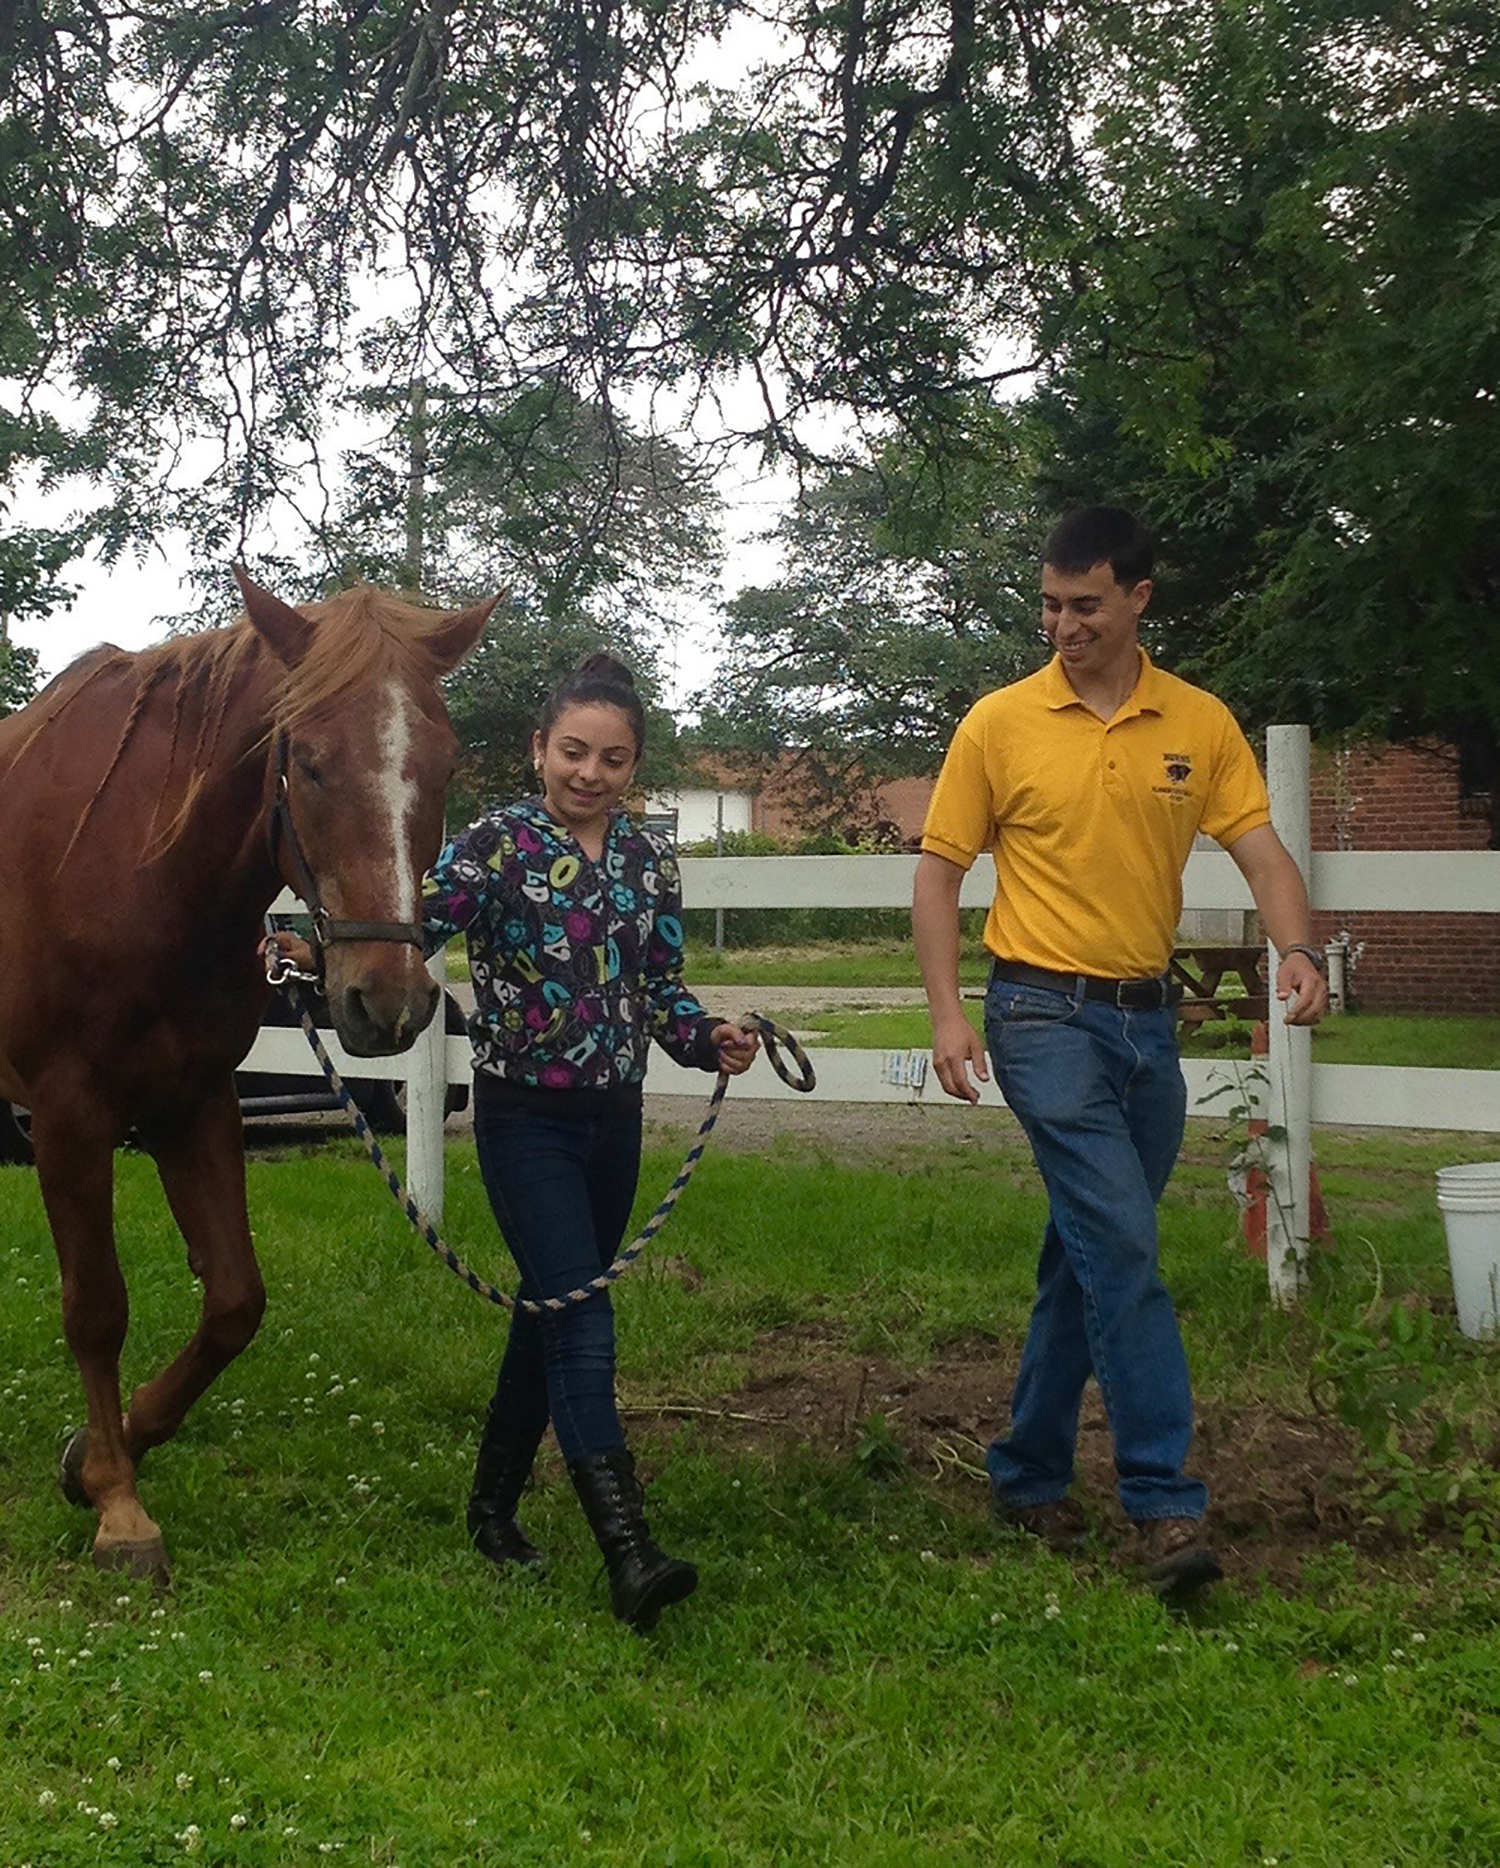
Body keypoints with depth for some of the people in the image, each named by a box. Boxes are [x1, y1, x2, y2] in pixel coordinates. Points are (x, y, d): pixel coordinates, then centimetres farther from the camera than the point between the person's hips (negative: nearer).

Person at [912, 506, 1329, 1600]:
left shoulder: (1201, 724, 4)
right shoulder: (1000, 723, -2)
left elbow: (1263, 854, 0)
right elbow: (939, 868, 2)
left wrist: (1299, 949, -21)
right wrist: (948, 1012, -8)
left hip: (1150, 1018, 4)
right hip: (1047, 1017, -4)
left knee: (1090, 1255, 12)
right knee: (1124, 1246, -14)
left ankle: (1030, 1476, 26)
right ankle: (1166, 1504, -9)